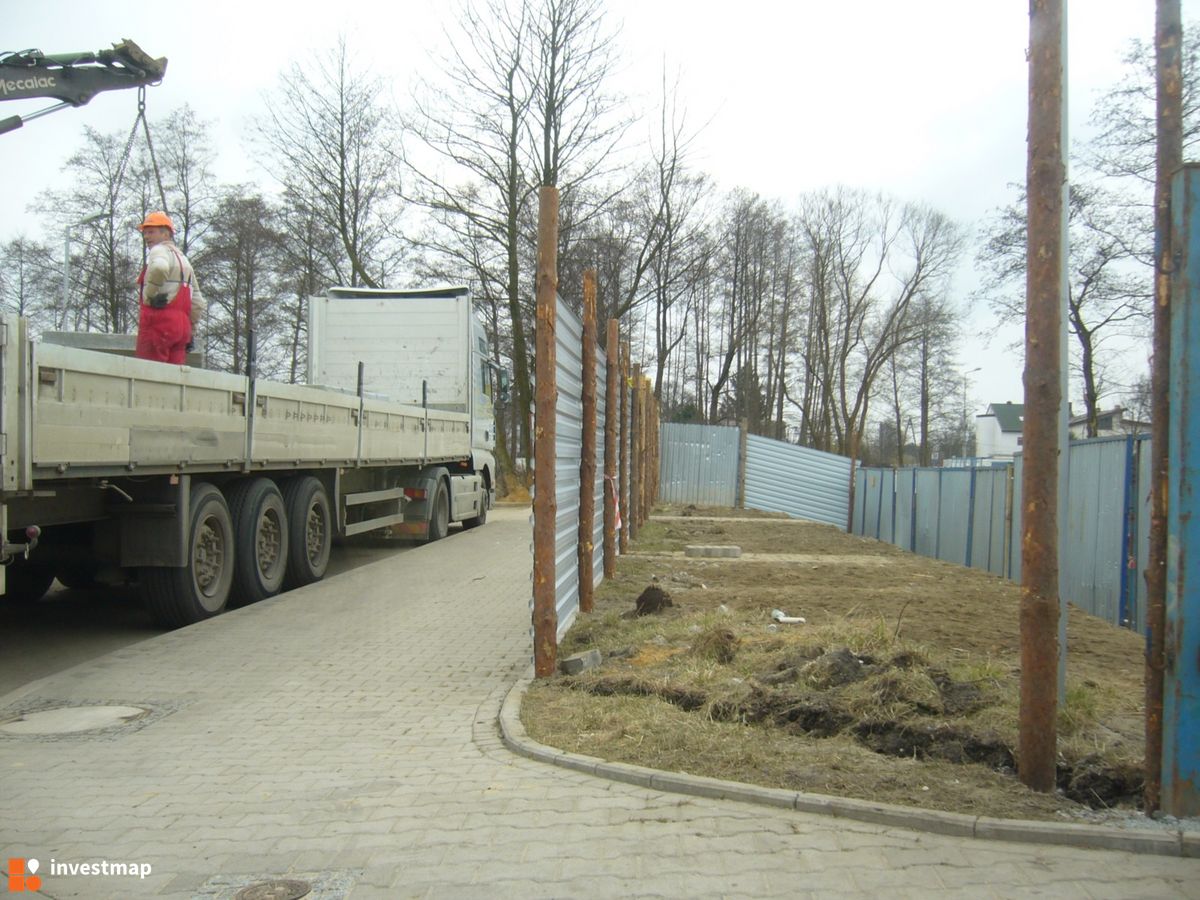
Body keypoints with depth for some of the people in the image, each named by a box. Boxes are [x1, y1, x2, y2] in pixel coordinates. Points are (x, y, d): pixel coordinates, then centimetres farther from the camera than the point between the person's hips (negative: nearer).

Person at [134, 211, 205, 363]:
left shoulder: (160, 250, 0)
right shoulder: (183, 258, 27)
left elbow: (159, 268, -28)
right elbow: (198, 304, 22)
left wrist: (150, 296, -15)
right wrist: (190, 332, 21)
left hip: (160, 320, -9)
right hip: (182, 324, 9)